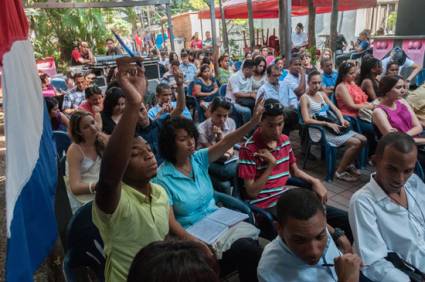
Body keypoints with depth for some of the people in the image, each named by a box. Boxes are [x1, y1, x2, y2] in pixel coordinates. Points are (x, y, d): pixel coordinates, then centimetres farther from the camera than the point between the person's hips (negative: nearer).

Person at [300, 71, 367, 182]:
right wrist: (328, 123, -22)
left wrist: (342, 119, -5)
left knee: (363, 139, 0)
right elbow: (306, 120, -18)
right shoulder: (304, 98, -6)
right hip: (319, 130, -8)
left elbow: (335, 109, 16)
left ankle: (349, 164, 18)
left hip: (331, 127, 8)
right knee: (355, 142, -19)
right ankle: (339, 172, -6)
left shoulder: (322, 94, 17)